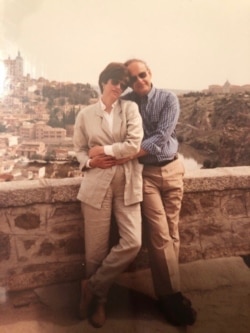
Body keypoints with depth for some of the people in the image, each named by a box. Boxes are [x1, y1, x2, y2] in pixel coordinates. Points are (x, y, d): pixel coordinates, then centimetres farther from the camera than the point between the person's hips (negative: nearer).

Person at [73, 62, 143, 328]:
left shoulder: (130, 108, 6)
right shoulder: (85, 114, 8)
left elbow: (134, 145, -7)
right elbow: (79, 150, 11)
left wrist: (102, 150, -5)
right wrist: (90, 161, -9)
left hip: (127, 184, 1)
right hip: (97, 183, -1)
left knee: (132, 242, -8)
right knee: (96, 249, 2)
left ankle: (92, 287, 14)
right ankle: (98, 301, 27)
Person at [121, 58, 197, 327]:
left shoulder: (168, 99, -4)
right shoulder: (126, 103, 0)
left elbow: (162, 136, -16)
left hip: (172, 169, 2)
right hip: (145, 172, -2)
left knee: (172, 233, 7)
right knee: (160, 235, -5)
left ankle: (167, 290, 20)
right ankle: (171, 295, 6)